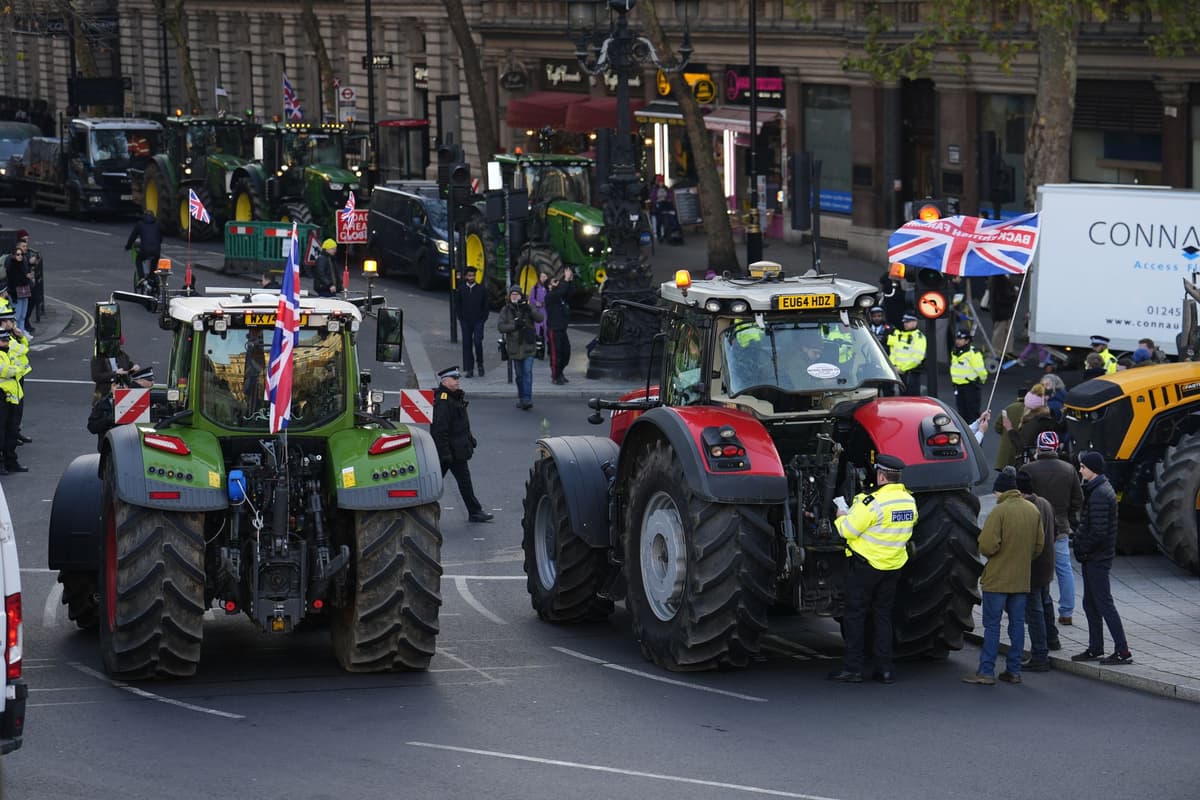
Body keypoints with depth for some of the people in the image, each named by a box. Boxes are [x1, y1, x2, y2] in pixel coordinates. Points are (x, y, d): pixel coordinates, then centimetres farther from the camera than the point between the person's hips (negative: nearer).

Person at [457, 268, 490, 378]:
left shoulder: (481, 289, 1)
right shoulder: (461, 289, 6)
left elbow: (486, 306, 5)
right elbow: (458, 305, 12)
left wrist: (483, 319, -2)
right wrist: (460, 319, 4)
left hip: (478, 321, -2)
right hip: (465, 321, 2)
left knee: (478, 342, -14)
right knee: (467, 344, 1)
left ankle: (480, 364, 9)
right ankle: (470, 370, 6)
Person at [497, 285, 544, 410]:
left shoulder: (527, 308, 2)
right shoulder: (506, 310, 4)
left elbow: (540, 318, -10)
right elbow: (500, 326, -5)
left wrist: (529, 310, -25)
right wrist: (514, 326, -19)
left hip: (528, 345, -2)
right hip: (515, 347, 2)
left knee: (527, 372, -11)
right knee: (519, 374, 11)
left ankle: (527, 398, -14)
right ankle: (521, 397, 23)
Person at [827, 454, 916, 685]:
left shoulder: (874, 502, -21)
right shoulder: (909, 501, 2)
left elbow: (847, 530, -20)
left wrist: (842, 516, 3)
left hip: (865, 566, -7)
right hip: (893, 568, 7)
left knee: (855, 616, 3)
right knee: (883, 616, 14)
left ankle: (853, 668, 3)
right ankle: (885, 669, 12)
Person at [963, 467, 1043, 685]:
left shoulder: (999, 512, -16)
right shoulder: (1033, 511, 6)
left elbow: (988, 546, -20)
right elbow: (1039, 544, 11)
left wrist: (983, 546, 2)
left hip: (997, 578, -6)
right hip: (1022, 578, 6)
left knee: (992, 625, -2)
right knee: (1017, 623, 11)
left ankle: (986, 671, -2)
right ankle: (1014, 670, 13)